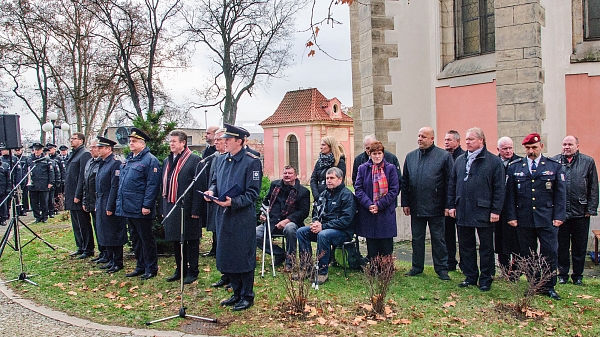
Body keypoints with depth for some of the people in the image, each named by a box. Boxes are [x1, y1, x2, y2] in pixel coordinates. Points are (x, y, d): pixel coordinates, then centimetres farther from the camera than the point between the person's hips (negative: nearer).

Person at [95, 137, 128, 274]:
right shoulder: (102, 164, 14)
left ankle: (118, 262, 9)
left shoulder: (115, 164, -15)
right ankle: (109, 260, 25)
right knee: (105, 234, 15)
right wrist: (97, 204, 16)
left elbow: (115, 187, -19)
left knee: (114, 235, -1)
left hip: (110, 206, -9)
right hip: (101, 204, 9)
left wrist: (110, 207, -19)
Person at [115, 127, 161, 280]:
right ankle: (140, 266, 27)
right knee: (135, 239, 16)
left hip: (140, 210, -8)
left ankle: (151, 269, 12)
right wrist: (120, 202, 14)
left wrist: (147, 205, -20)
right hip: (128, 208, 9)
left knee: (146, 239, 1)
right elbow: (121, 182, 21)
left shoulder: (150, 160, -11)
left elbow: (152, 185, -16)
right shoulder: (128, 160, 15)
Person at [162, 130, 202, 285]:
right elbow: (164, 186, 16)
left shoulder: (194, 160, -9)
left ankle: (192, 272, 16)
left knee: (191, 241, 4)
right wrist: (164, 208, 12)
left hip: (187, 208, -7)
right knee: (176, 240, 15)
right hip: (171, 207, 7)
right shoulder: (167, 161, 13)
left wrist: (195, 209, -17)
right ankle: (180, 270, 29)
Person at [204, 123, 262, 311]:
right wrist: (211, 191, -2)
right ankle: (237, 293, 29)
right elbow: (215, 181, 21)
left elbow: (253, 192, -13)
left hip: (243, 216, -7)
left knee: (244, 256, 2)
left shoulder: (252, 162, -11)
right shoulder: (220, 160, 10)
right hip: (223, 214, 7)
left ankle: (247, 296, 17)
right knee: (226, 255, 13)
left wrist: (234, 202, -26)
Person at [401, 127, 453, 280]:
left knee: (438, 239, 7)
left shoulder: (444, 156, -4)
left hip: (435, 207, -4)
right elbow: (405, 182, 9)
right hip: (416, 207, 4)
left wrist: (448, 205, -9)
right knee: (417, 238, 13)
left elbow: (449, 182, -5)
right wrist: (405, 203, 4)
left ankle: (442, 268, 19)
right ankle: (417, 266, 25)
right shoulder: (410, 156, 8)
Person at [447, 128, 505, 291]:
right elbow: (452, 185, 12)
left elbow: (499, 188, -6)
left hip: (484, 212, -4)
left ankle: (486, 279, 18)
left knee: (486, 247, 7)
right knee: (466, 246, 12)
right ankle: (470, 276, 24)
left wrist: (496, 210, -10)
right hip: (462, 211, 5)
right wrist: (451, 205, 5)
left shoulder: (494, 161, -3)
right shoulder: (460, 160, 10)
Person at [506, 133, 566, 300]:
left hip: (547, 219, -1)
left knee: (550, 253, 0)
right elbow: (510, 194, 5)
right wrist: (512, 216, -1)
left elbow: (560, 193, 3)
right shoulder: (514, 167, 6)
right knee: (527, 255, 8)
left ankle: (548, 286, 15)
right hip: (523, 220, 1)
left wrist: (559, 216, -4)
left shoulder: (555, 166, 5)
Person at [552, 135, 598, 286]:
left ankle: (578, 276, 22)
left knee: (579, 247, 10)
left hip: (581, 212, 0)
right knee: (562, 246, 9)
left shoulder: (588, 162, 4)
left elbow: (593, 188, 3)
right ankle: (563, 274, 21)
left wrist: (591, 209, -3)